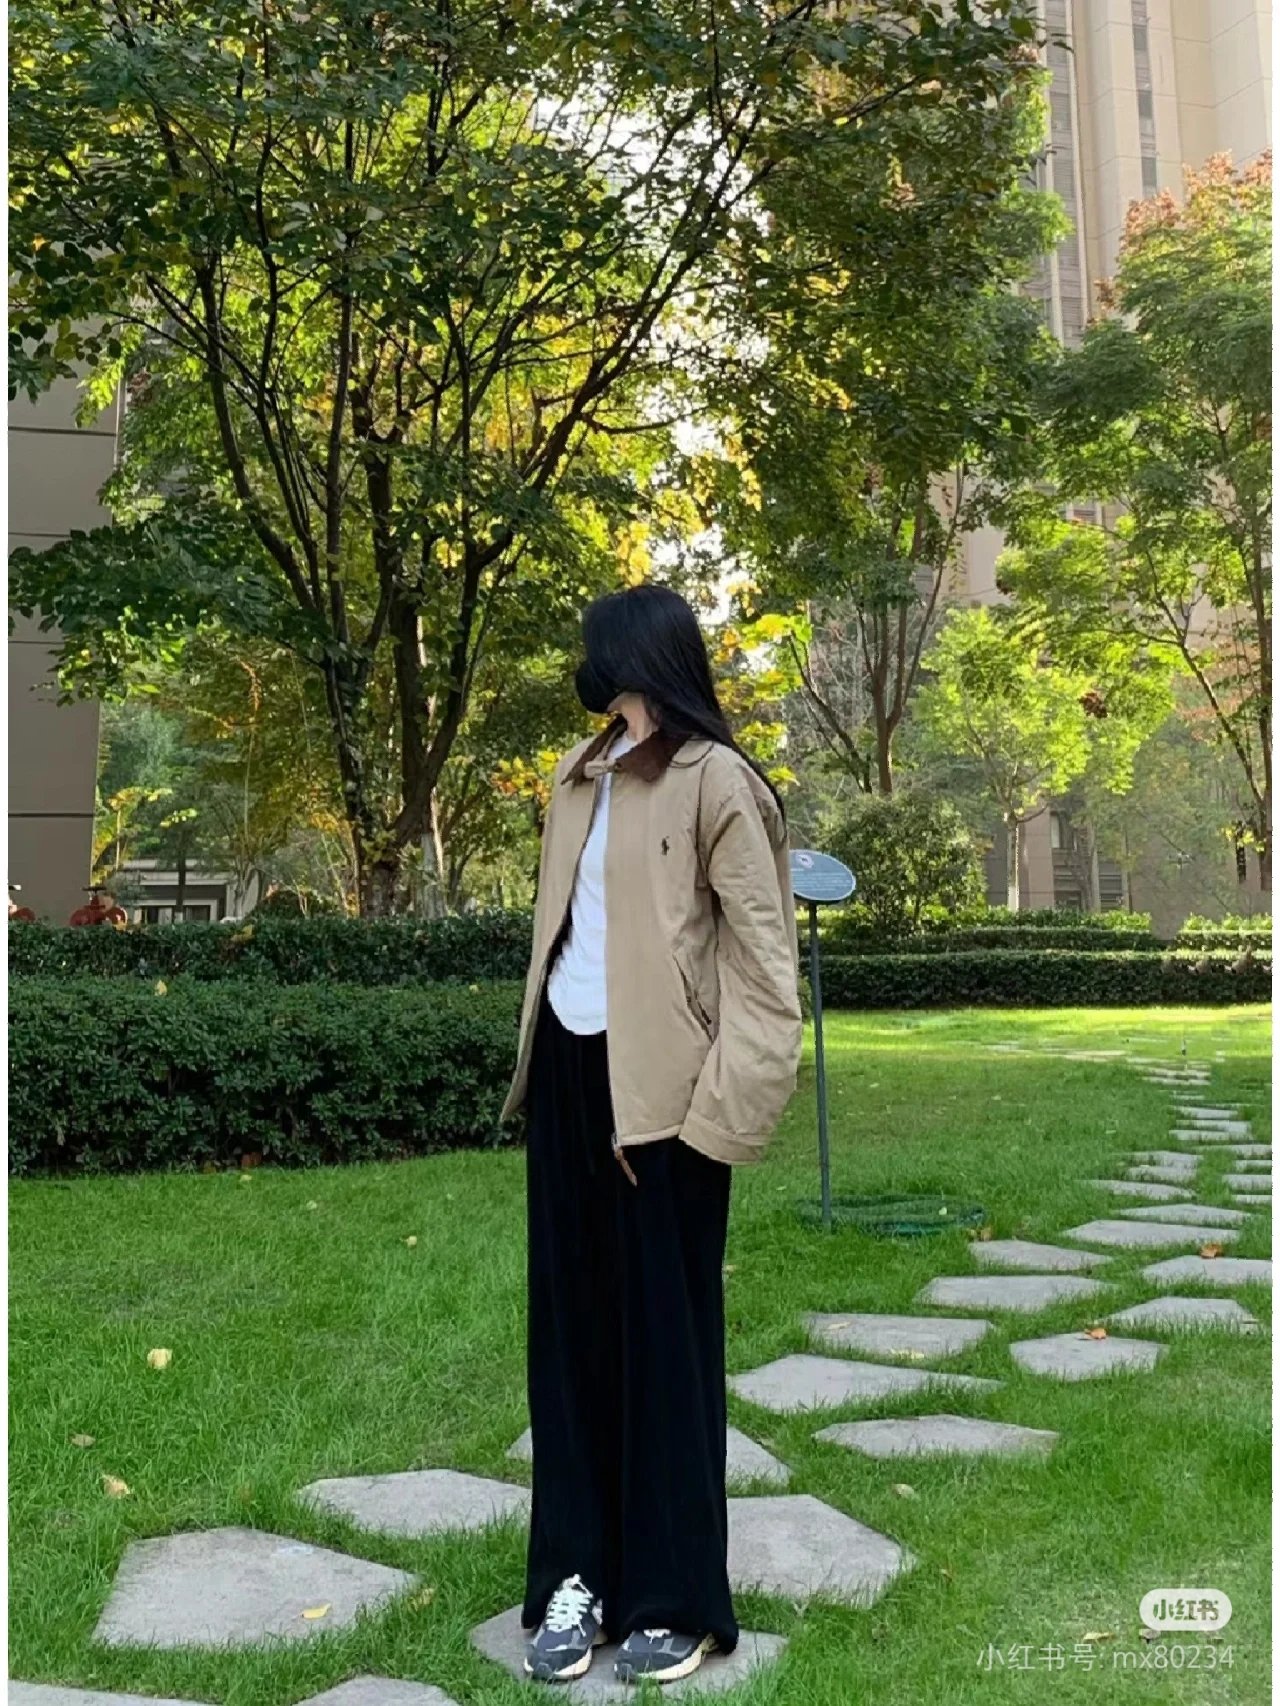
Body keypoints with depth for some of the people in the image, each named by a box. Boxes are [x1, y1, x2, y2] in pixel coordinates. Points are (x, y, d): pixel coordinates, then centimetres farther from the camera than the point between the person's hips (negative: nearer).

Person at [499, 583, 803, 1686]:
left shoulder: (714, 781, -8)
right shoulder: (581, 776, 13)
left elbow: (766, 953, -11)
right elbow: (560, 919, 14)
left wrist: (734, 1100, -17)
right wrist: (535, 1051, 7)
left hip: (659, 1086, -7)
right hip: (569, 1067, 7)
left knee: (665, 1335, 4)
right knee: (568, 1324, 11)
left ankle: (676, 1599, 20)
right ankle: (577, 1574, 25)